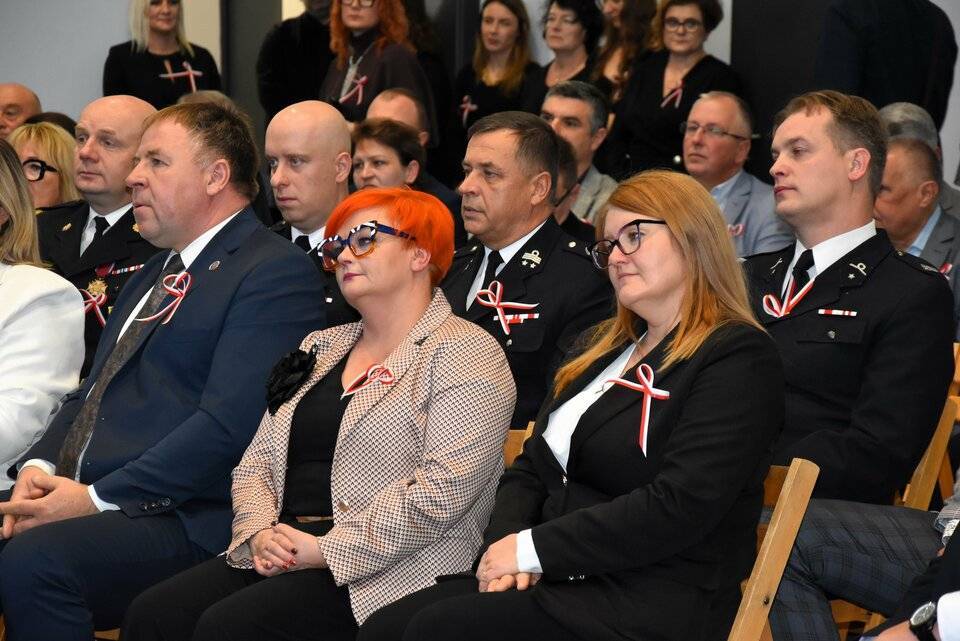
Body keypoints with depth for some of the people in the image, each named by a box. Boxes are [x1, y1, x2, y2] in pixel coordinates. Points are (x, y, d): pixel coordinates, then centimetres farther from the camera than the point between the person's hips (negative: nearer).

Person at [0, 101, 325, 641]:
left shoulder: (276, 271, -4)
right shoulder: (153, 276, 26)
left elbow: (228, 423, -15)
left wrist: (98, 496, -17)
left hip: (186, 523, -8)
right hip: (82, 498, 8)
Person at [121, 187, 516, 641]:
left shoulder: (465, 354, -2)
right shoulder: (321, 348, 23)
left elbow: (446, 488, -16)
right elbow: (255, 464, 19)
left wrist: (325, 548, -16)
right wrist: (260, 533, -4)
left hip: (388, 570, -7)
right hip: (282, 556, 7)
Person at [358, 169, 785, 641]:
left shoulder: (738, 359, -7)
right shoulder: (604, 347, 22)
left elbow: (678, 508, -18)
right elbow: (531, 469, 20)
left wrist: (534, 548, -15)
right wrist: (506, 541, -3)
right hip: (564, 579, 8)